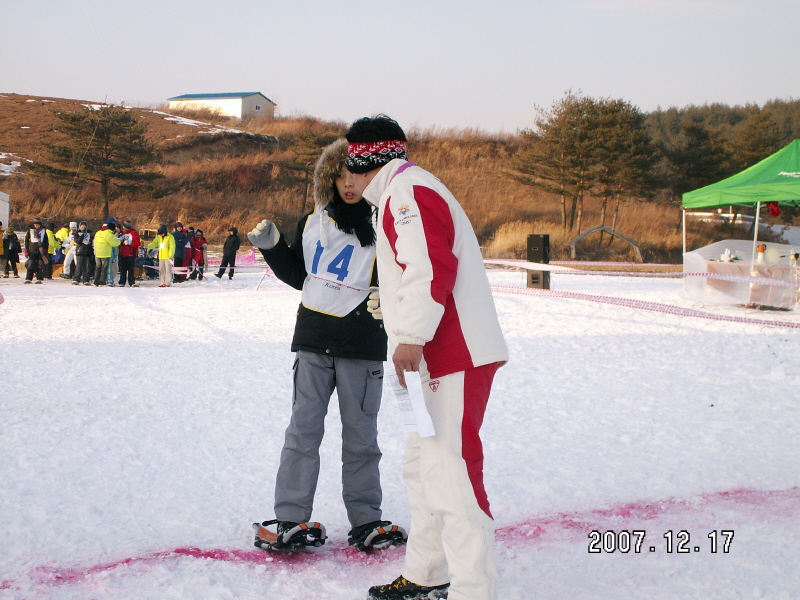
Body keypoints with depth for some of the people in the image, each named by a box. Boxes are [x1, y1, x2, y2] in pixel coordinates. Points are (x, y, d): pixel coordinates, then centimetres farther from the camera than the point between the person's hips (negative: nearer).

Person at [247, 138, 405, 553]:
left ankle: (365, 519, 17)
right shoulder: (313, 222, 11)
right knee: (302, 430, 2)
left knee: (360, 435, 5)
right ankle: (292, 518, 8)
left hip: (362, 346, -3)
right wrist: (272, 247, 7)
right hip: (313, 339, 3)